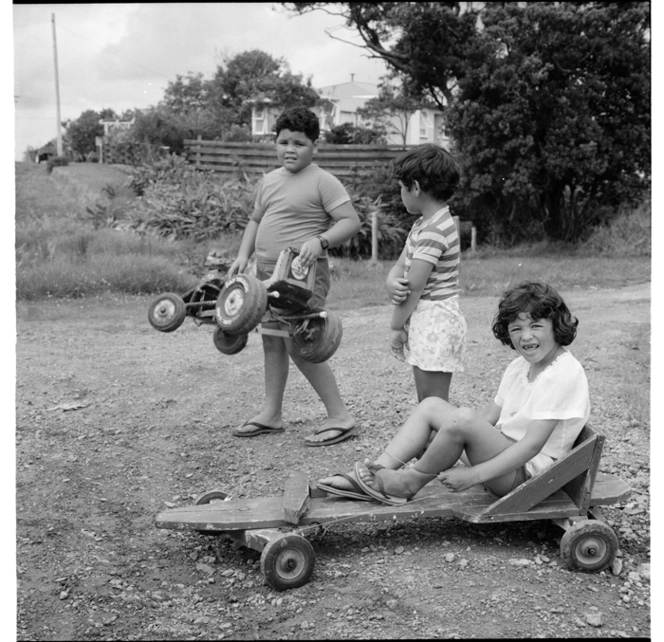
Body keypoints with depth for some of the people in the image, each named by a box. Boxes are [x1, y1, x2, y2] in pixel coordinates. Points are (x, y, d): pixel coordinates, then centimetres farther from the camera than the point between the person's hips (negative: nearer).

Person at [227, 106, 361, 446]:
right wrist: (243, 255, 10)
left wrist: (320, 241, -26)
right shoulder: (269, 180, 14)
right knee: (272, 342, 13)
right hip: (267, 273, 8)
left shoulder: (322, 181, -8)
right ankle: (271, 414, 24)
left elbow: (351, 221, -12)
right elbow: (255, 220, 24)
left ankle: (340, 416, 0)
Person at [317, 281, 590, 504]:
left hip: (526, 472, -9)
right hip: (504, 453, 9)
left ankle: (411, 481, -10)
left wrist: (473, 475, -28)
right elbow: (490, 416, 12)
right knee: (431, 405, 1)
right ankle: (374, 473, -9)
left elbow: (532, 445, -24)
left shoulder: (564, 374, -17)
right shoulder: (519, 366, 12)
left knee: (463, 419, -33)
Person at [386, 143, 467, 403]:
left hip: (435, 321, -10)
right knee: (426, 403, 17)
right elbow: (400, 266, 8)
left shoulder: (435, 230, -19)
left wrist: (396, 326, -10)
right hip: (423, 321, 10)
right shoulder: (423, 223, 12)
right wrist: (392, 283, -15)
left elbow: (414, 286, -19)